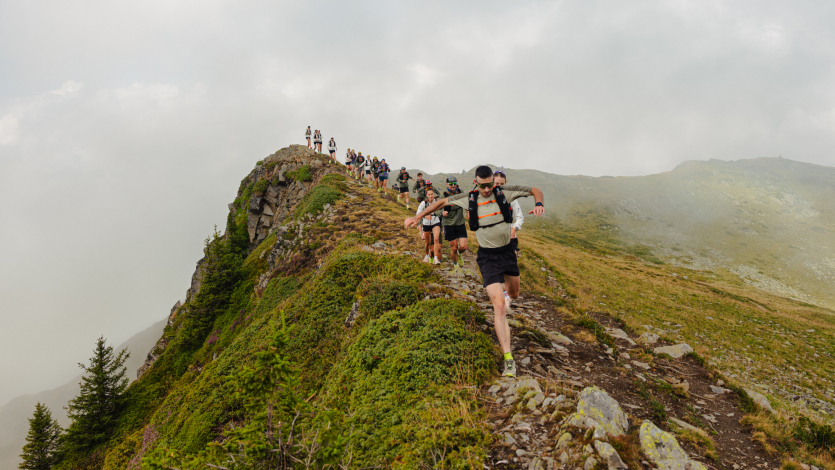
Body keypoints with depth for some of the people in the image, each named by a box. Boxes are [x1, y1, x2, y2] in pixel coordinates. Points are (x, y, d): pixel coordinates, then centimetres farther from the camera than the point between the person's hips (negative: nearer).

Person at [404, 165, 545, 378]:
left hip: (507, 251, 3)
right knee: (499, 307, -13)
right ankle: (508, 359, -11)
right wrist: (417, 217, 4)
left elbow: (535, 190, -2)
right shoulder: (469, 198, -8)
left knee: (514, 294, 23)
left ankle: (501, 294, 63)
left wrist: (539, 204, -24)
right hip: (488, 257, -3)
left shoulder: (504, 192, -9)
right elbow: (442, 202, 5)